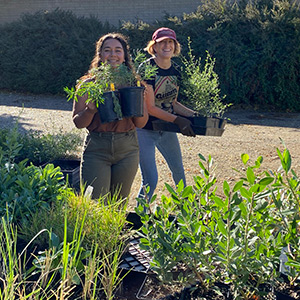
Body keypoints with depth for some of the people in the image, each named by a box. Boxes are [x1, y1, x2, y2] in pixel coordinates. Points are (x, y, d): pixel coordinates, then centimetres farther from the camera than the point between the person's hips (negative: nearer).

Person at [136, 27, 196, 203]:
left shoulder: (175, 70, 4)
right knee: (150, 180, -9)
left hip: (167, 129, 7)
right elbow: (150, 107, -19)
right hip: (146, 130, -7)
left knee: (179, 173, 17)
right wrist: (178, 120, -20)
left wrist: (193, 114, -1)